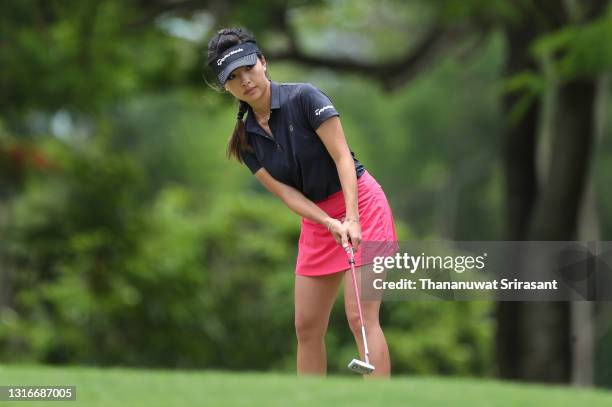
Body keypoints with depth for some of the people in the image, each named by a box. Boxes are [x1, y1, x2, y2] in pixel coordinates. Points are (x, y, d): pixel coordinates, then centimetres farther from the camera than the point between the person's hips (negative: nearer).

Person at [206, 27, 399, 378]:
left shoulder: (304, 98, -14)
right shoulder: (246, 139, 2)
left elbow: (342, 157, -18)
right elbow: (286, 192, -4)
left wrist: (352, 220, -28)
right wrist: (330, 224, -20)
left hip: (360, 205, -7)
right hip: (317, 220, 7)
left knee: (361, 318, -15)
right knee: (307, 328, 6)